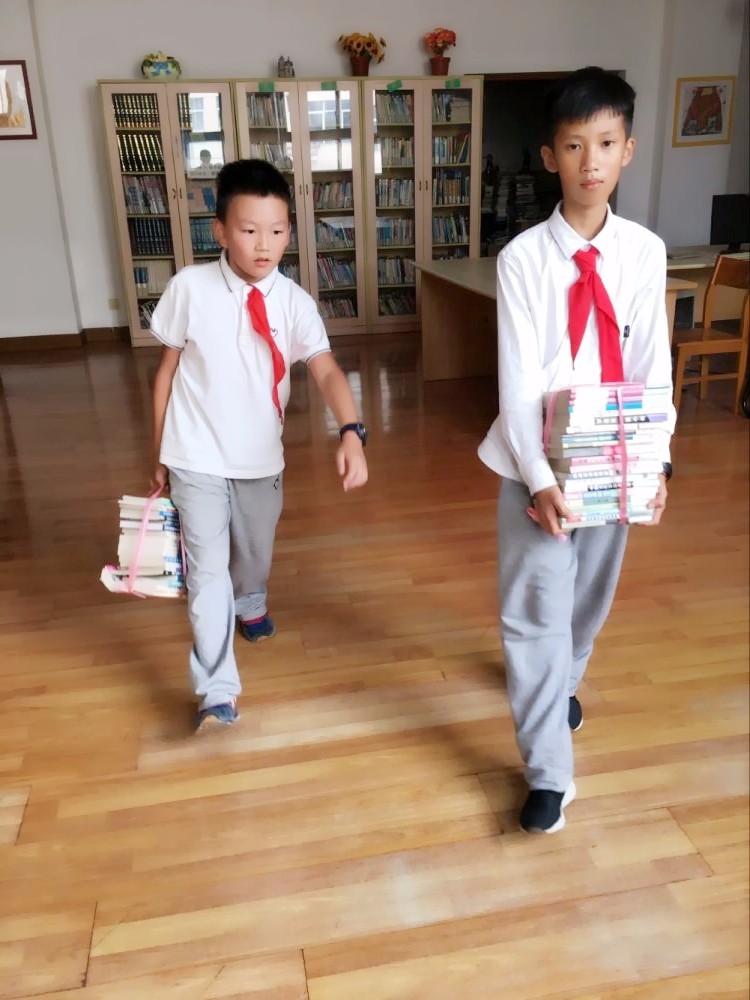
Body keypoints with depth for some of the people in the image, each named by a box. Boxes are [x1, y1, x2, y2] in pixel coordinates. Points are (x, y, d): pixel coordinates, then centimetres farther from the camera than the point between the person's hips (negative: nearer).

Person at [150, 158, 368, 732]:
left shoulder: (294, 302, -10)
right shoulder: (190, 287, -12)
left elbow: (327, 370, -22)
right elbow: (167, 370, -3)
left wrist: (351, 433, -41)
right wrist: (159, 453, 1)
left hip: (262, 457, 3)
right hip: (197, 457, -2)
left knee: (257, 549, 23)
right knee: (207, 567, -3)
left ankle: (250, 605, 57)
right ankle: (216, 690, 9)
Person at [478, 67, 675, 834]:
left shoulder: (645, 251, 0)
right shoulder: (523, 258, -9)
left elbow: (653, 365, 1)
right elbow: (518, 380, -14)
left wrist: (658, 459, -8)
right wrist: (539, 477, -22)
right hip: (539, 463, -3)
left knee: (590, 595, 19)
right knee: (536, 610, -2)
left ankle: (560, 680, 50)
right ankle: (549, 770, 12)